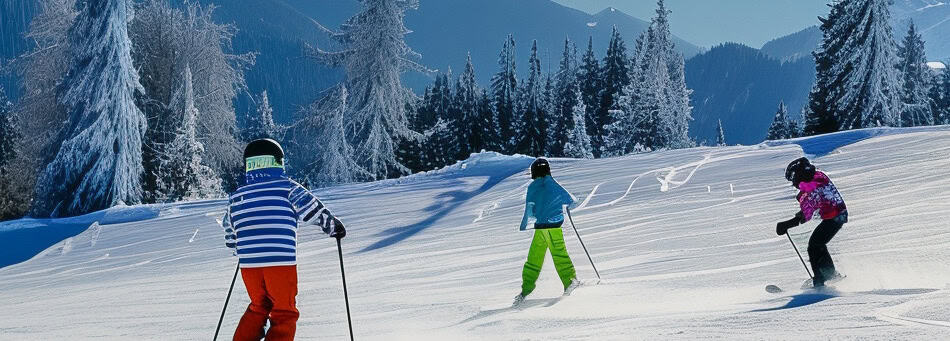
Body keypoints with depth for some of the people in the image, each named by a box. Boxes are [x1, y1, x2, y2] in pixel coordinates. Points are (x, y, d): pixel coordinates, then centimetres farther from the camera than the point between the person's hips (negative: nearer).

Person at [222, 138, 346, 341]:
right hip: (281, 263, -4)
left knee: (258, 307, 24)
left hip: (248, 264, 4)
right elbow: (312, 210, -3)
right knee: (284, 313, 7)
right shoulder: (286, 187, -1)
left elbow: (229, 233, 23)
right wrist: (334, 226, 13)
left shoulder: (237, 196, 13)